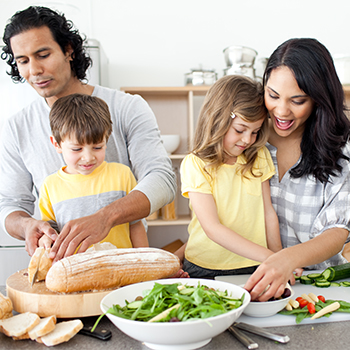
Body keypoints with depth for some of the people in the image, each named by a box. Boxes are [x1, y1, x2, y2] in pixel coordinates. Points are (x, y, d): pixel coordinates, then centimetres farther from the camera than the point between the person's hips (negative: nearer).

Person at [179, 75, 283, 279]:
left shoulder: (259, 157, 5)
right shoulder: (195, 165, -11)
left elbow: (268, 213, 9)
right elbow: (213, 229, -17)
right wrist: (268, 256, -21)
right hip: (206, 269, -5)